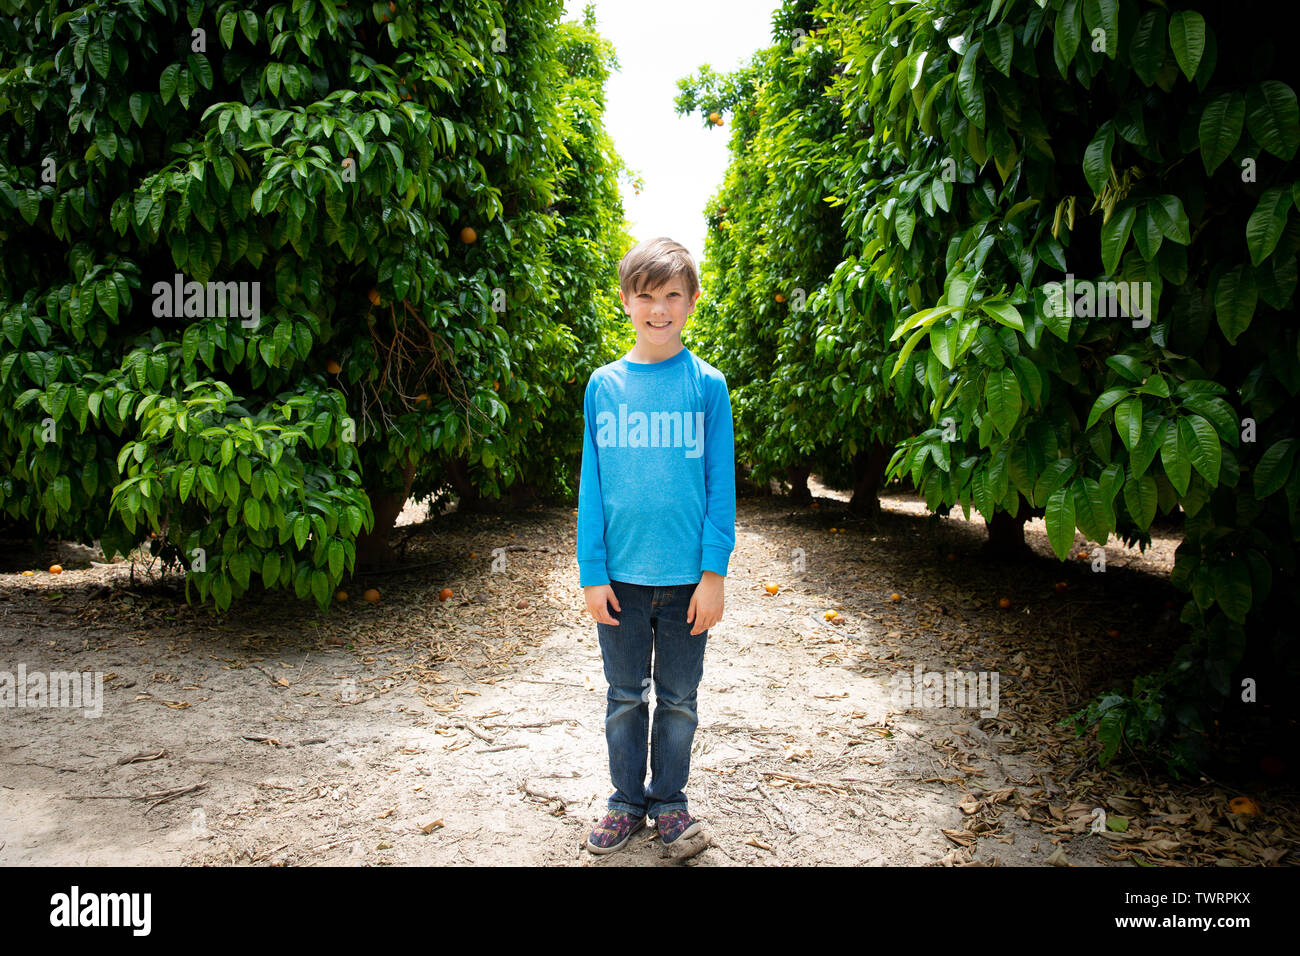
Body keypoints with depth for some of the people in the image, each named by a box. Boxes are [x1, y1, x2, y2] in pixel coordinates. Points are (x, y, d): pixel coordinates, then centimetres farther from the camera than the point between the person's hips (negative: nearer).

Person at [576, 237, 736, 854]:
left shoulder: (707, 385, -3)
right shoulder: (603, 385, 1)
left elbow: (720, 484, -2)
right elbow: (591, 485, 2)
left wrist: (713, 573, -8)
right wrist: (592, 573, -2)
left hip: (686, 574, -1)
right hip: (621, 572, 1)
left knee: (678, 698, 14)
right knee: (624, 697, 14)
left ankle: (669, 799, 33)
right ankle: (627, 802, 32)